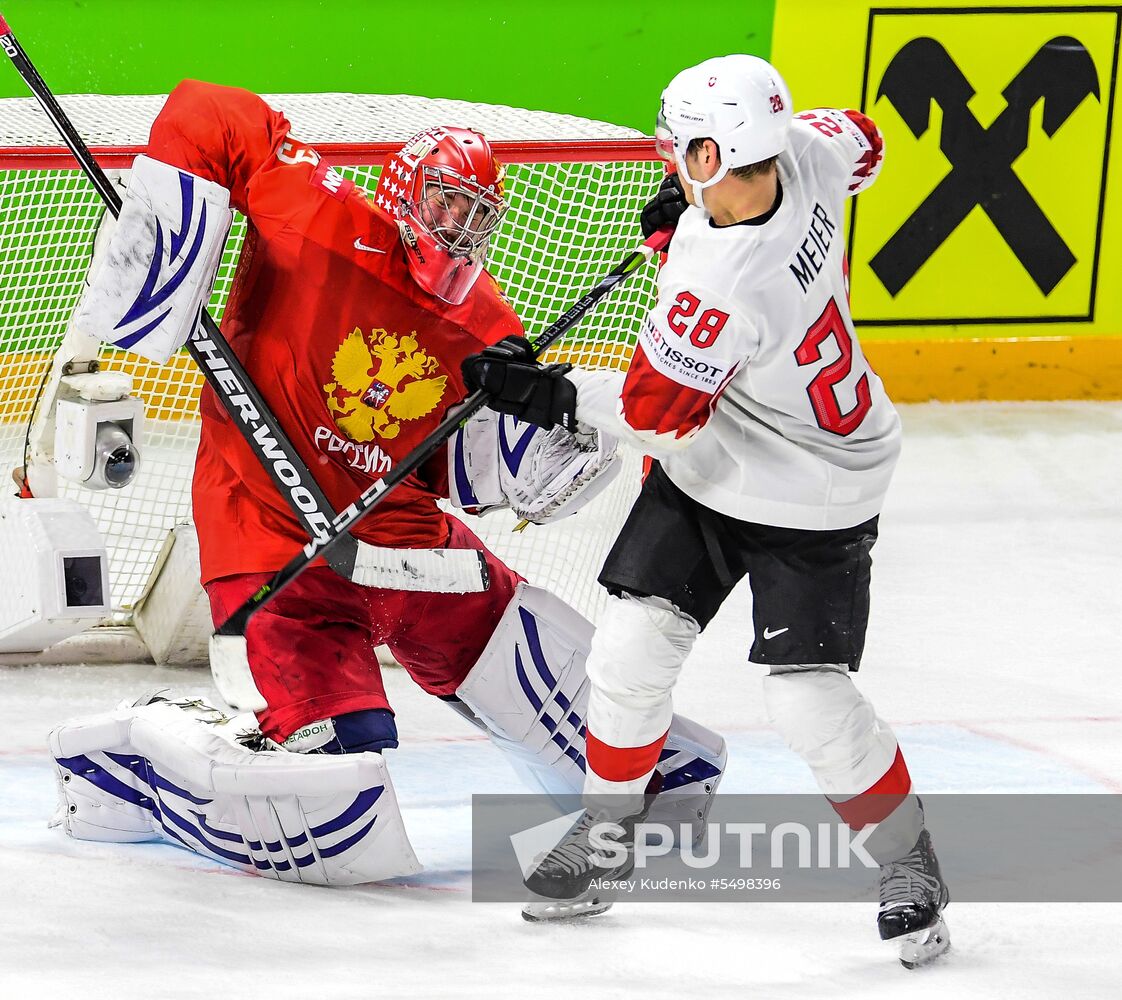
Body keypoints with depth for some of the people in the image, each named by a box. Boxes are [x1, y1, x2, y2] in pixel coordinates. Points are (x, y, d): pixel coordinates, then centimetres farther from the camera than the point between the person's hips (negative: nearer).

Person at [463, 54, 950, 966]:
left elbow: (654, 409, -27)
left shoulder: (726, 284, -38)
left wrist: (545, 394, -15)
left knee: (811, 701, -9)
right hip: (706, 472, 9)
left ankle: (910, 861, 13)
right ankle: (609, 827, 19)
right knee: (634, 644, 2)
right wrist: (697, 201, 11)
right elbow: (859, 144, 9)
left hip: (809, 497, -9)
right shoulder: (803, 154, -16)